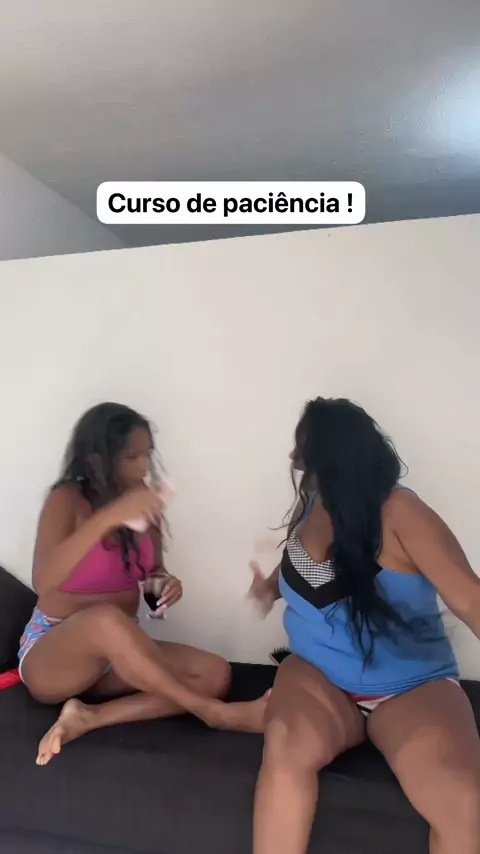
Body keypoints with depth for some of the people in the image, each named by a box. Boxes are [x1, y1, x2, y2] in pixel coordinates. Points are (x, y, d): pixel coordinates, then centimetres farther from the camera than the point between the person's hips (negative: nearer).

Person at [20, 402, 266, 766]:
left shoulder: (142, 500, -2)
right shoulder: (66, 500, -17)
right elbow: (43, 581, -33)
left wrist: (166, 583, -14)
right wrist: (109, 517, -44)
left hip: (116, 653, 6)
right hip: (51, 655, -5)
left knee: (215, 673, -16)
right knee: (106, 619, -40)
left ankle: (89, 719, -20)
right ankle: (212, 712, -26)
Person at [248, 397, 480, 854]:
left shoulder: (398, 512, -14)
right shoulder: (311, 504, 3)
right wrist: (271, 586, 7)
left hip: (412, 688, -3)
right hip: (318, 675, 4)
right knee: (286, 747, -31)